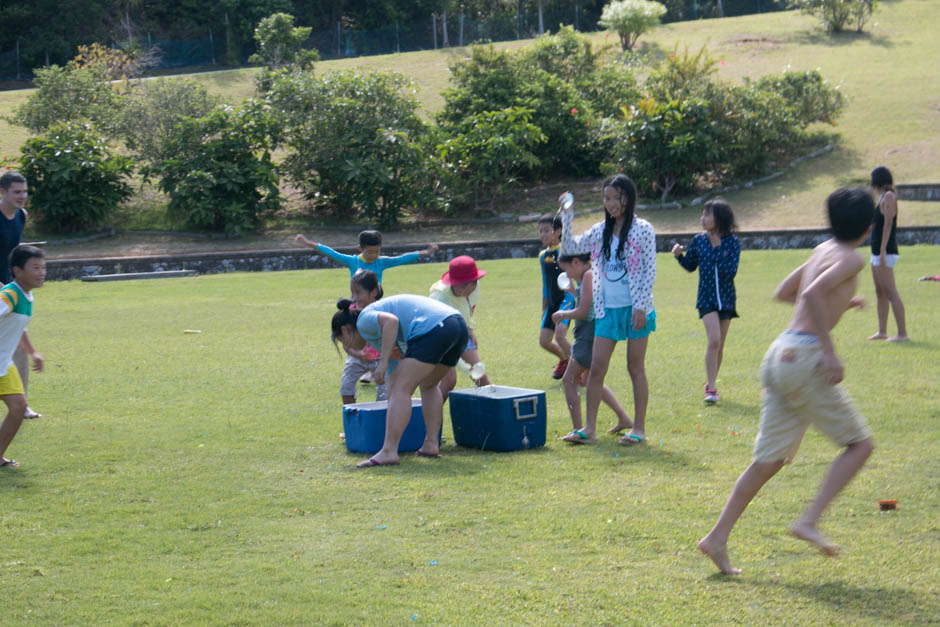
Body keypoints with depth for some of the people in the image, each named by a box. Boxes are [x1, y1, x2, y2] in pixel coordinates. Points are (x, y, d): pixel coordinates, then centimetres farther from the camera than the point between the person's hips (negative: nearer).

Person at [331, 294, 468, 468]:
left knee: (401, 389, -7)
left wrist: (383, 362, -13)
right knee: (429, 386, 27)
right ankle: (431, 444, 21)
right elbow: (394, 375, 39)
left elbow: (391, 321, -13)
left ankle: (389, 452, -13)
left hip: (432, 328, -10)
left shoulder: (364, 320, 8)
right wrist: (392, 412, 46)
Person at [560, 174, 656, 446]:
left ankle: (639, 428, 10)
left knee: (636, 368, 2)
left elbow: (650, 271, -7)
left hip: (635, 309, -5)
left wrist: (641, 307, -14)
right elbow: (571, 248, 13)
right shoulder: (600, 231, 9)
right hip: (607, 309, 5)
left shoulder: (642, 230, -5)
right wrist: (567, 219, -2)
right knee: (596, 367, 0)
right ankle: (589, 427, 4)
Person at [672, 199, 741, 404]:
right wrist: (679, 255, -7)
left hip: (726, 298, 1)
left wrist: (718, 249, -18)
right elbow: (691, 266, 12)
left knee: (719, 345, 10)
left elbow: (730, 271, -15)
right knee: (714, 340, -17)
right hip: (706, 297, -1)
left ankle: (711, 384, 25)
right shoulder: (698, 241, -1)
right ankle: (711, 387, -13)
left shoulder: (732, 242, -6)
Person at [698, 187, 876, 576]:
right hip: (804, 357, -8)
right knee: (859, 444, 3)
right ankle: (809, 521, -8)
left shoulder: (823, 250, 19)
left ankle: (717, 538, 6)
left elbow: (783, 293, 29)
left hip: (779, 355, 8)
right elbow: (812, 294, -22)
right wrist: (829, 351, -20)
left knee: (770, 459, 11)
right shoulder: (851, 259, -6)